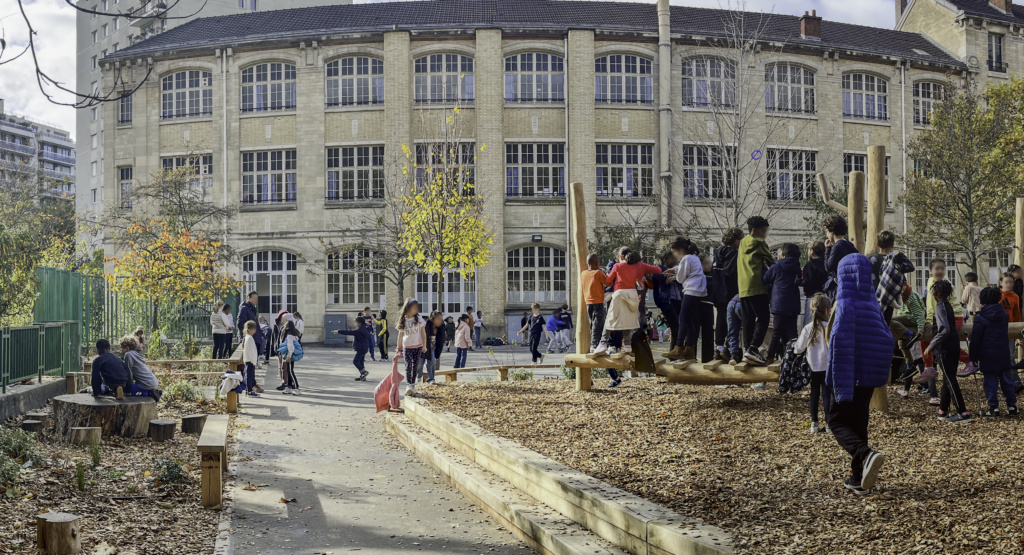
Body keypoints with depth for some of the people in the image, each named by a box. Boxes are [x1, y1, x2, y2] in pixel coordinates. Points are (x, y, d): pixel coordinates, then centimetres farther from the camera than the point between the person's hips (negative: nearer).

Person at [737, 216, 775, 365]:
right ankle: (753, 349, -22)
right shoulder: (758, 242, -4)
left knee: (748, 319, 9)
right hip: (756, 287, -8)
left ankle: (747, 349, 7)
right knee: (762, 319, -10)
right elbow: (771, 260, 4)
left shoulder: (743, 243, 20)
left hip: (743, 288, 8)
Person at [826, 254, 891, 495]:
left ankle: (865, 454, -23)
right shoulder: (873, 303, 4)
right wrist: (881, 373, 15)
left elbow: (839, 342, -19)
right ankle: (859, 478, 18)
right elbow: (886, 339, 6)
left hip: (848, 374, -6)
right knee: (859, 423, 16)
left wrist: (834, 380, -17)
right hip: (869, 374, 6)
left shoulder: (846, 304, -15)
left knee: (837, 421, 3)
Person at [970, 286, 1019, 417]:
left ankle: (993, 408, 1)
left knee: (990, 381, 1)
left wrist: (973, 357, -3)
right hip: (1003, 354, 5)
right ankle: (1012, 406, 14)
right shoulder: (1004, 314, 4)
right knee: (1006, 380, 12)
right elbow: (1005, 332, 16)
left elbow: (975, 339, -10)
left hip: (987, 355, -5)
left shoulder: (980, 317, -12)